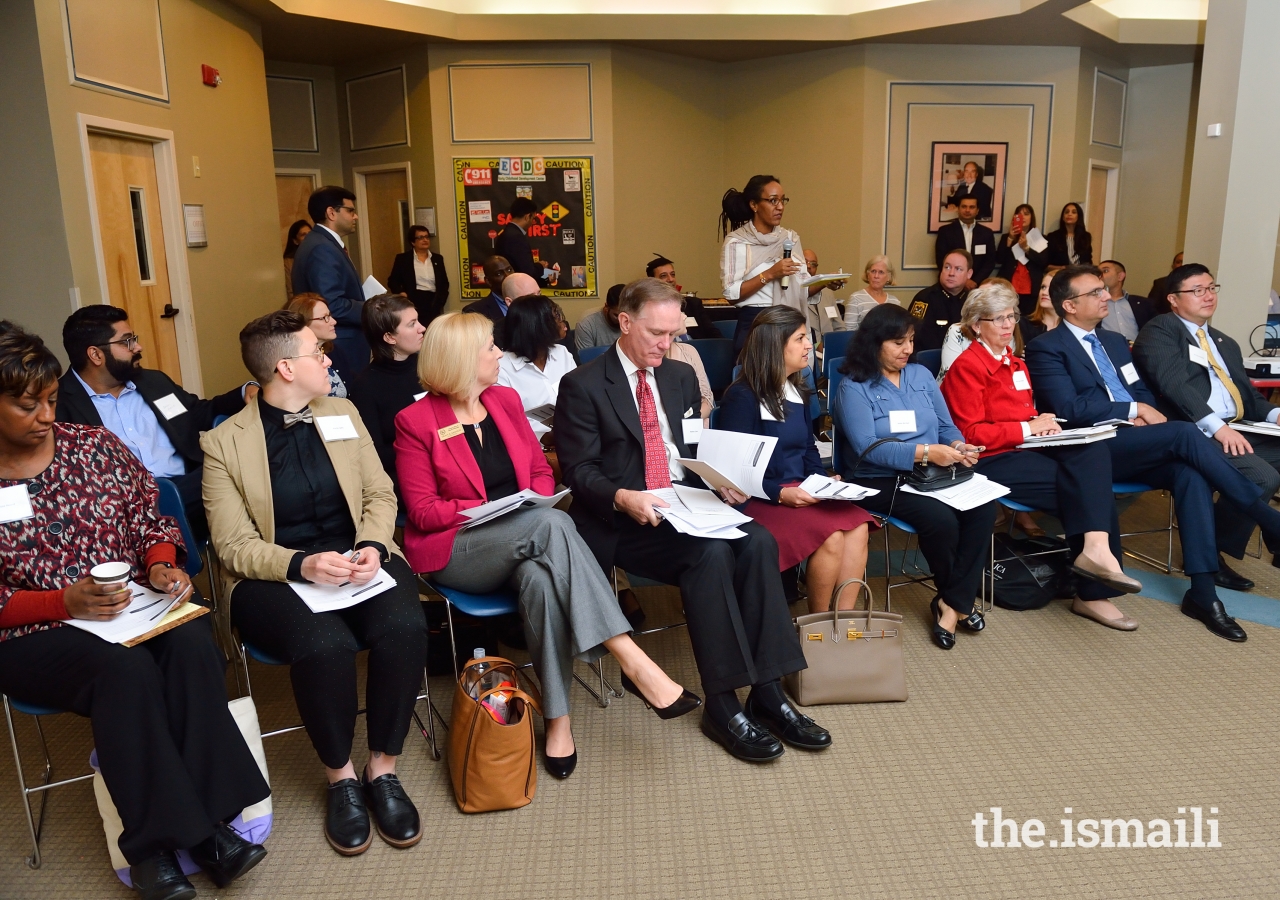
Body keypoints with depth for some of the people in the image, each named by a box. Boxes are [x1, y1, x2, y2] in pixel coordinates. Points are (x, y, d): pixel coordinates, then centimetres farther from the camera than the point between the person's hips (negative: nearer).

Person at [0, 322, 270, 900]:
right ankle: (157, 841, -21)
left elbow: (151, 517, 11)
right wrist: (64, 602, -19)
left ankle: (208, 820, -24)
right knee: (125, 668, -33)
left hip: (136, 608, 3)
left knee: (192, 643, -30)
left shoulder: (94, 445, 6)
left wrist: (161, 565, -9)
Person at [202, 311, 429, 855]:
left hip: (358, 560, 3)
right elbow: (234, 543, -6)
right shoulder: (224, 443, -2)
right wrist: (300, 564, -24)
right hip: (274, 577, -3)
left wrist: (373, 546, -12)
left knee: (405, 627, -29)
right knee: (325, 645, -34)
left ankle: (382, 769, -8)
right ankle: (340, 776, -7)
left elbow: (380, 495, 10)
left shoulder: (344, 415, 11)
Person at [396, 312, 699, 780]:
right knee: (552, 524, -35)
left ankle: (558, 718, -29)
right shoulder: (415, 421, -3)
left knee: (541, 577, -36)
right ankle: (635, 664, -38)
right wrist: (493, 509, -17)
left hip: (522, 544, 4)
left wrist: (538, 501, -7)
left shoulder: (506, 399, 12)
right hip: (456, 553, -4)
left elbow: (541, 471, 16)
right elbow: (424, 512, -6)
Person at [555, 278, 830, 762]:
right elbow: (579, 471, -8)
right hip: (623, 520, -5)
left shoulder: (681, 376, 15)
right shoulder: (583, 386, -3)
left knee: (758, 540, -23)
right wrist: (623, 498, -27)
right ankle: (722, 705, -22)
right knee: (711, 552, -31)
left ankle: (767, 692, -19)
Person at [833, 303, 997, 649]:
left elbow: (946, 426, 13)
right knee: (941, 518, -30)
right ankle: (960, 598, 1)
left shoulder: (921, 375, 13)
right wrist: (924, 453, -27)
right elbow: (866, 448, -19)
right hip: (880, 481, -6)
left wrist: (960, 447, -11)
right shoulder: (854, 386, -7)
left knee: (983, 507, -22)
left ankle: (951, 604, -12)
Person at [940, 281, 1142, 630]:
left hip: (1026, 449, 7)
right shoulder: (966, 367, -6)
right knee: (1088, 486, -21)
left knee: (1093, 452, -22)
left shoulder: (1015, 363, 20)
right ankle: (1093, 593, -19)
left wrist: (1042, 421, 4)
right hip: (992, 461, -7)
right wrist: (1028, 428, -13)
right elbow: (972, 434, -12)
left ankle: (1096, 547, -30)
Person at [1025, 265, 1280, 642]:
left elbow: (1143, 392, 20)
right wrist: (1133, 410, -10)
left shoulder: (1114, 341, 23)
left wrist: (1144, 413, -3)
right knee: (1184, 433, -26)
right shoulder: (1046, 348, -3)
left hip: (1136, 445, 7)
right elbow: (1069, 409, -14)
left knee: (1190, 473, -24)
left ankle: (1202, 592, -23)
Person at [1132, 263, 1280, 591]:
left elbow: (1248, 394, 23)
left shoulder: (1226, 343, 27)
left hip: (1237, 431, 8)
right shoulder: (1158, 331, 0)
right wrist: (1217, 427, -24)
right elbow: (1174, 384, -14)